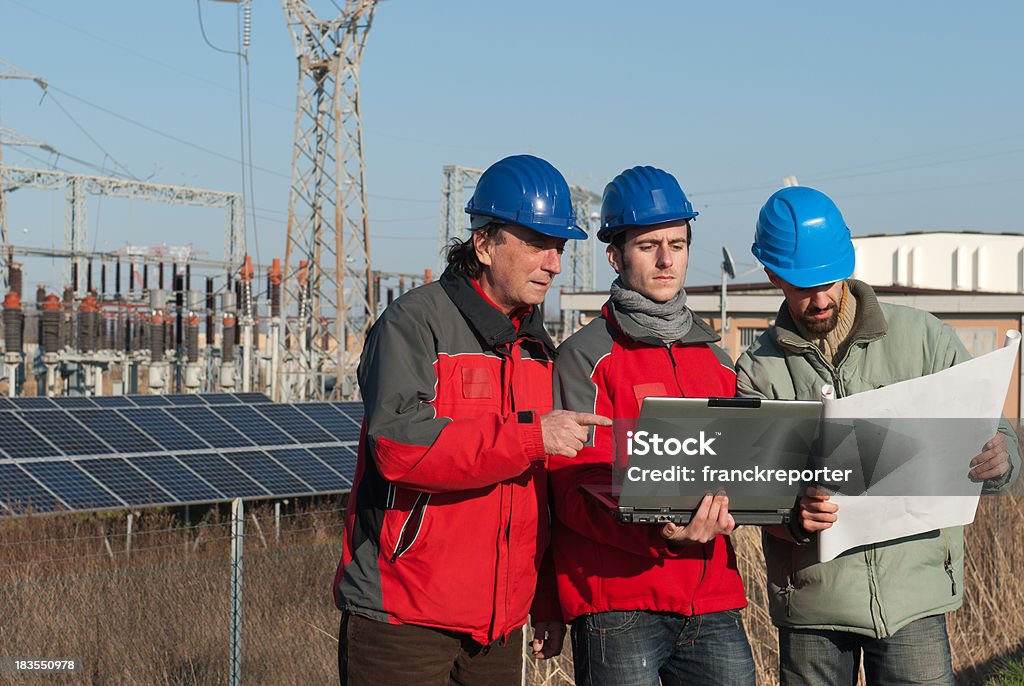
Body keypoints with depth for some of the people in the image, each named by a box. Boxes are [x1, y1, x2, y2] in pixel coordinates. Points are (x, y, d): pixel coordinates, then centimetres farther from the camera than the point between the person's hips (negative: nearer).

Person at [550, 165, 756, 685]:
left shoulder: (715, 360, 17)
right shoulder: (584, 358, -1)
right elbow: (576, 490, -9)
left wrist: (723, 508, -6)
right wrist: (659, 531, -26)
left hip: (713, 601, 5)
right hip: (616, 600, -5)